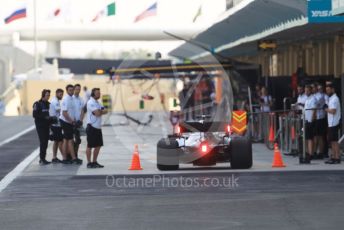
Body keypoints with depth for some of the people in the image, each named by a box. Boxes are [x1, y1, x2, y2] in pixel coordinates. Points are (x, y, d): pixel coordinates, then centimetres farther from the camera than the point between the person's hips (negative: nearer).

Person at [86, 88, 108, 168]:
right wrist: (102, 111, -1)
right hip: (92, 127, -9)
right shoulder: (91, 103, -12)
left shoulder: (97, 103, 18)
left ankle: (94, 162, 19)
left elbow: (105, 111, 8)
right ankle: (89, 163, 1)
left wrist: (100, 111, -10)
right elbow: (97, 113, -22)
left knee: (98, 146, 11)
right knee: (90, 146, -3)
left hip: (98, 127, 9)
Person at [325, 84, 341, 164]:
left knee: (334, 140, -8)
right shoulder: (331, 99, 18)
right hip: (331, 123, 10)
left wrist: (326, 109, -9)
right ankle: (333, 157, 14)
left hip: (334, 123, -10)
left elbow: (333, 111, -20)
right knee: (332, 140, 11)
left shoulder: (334, 99, -13)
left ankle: (337, 158, -8)